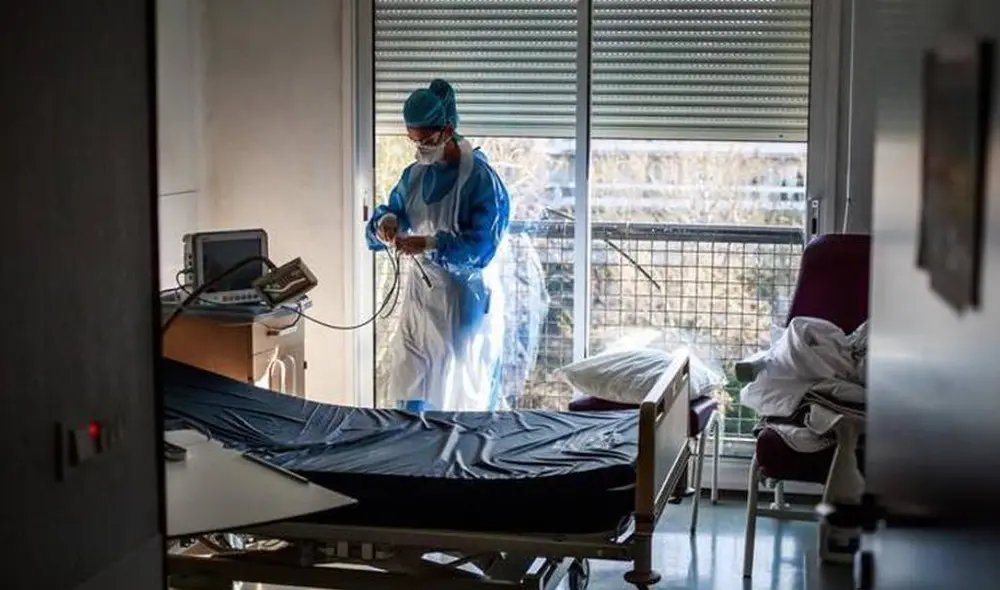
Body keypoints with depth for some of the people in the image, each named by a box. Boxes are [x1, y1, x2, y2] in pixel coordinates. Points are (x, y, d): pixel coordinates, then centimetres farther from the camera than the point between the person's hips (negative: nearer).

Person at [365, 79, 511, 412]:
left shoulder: (481, 179, -15)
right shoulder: (415, 175, 5)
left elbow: (483, 247, -20)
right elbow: (391, 211, 13)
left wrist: (431, 244, -30)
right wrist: (385, 224, -11)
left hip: (467, 300, -6)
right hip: (422, 294, 6)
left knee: (466, 399, 5)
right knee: (412, 396, 7)